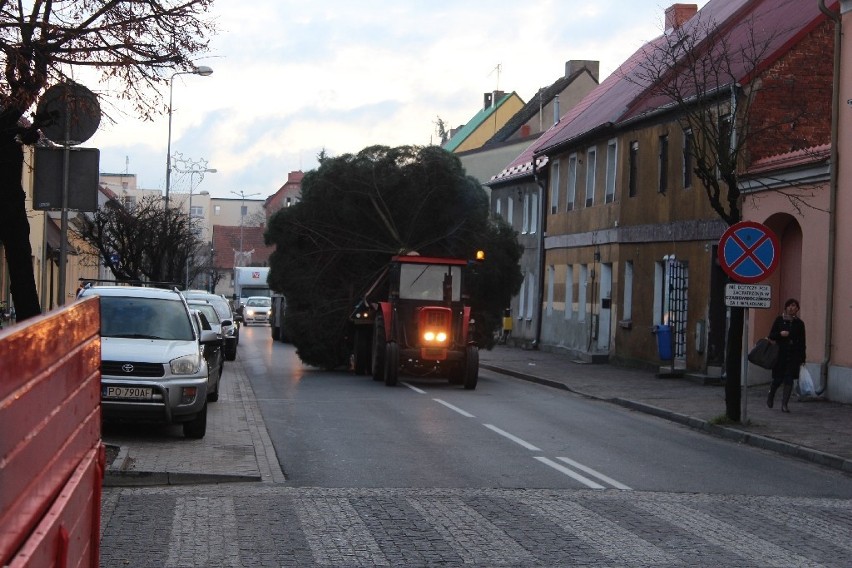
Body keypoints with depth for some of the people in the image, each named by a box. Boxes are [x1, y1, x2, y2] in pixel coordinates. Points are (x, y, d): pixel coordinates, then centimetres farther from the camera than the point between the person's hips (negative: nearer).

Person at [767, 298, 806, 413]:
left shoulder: (799, 323, 6)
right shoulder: (779, 320, 3)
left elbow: (802, 342, 8)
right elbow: (771, 336, 5)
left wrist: (802, 359, 3)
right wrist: (780, 334, -16)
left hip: (794, 356, 1)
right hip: (780, 354, -1)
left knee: (789, 380, -4)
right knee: (778, 379, 2)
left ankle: (784, 404, 0)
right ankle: (770, 397, 30)